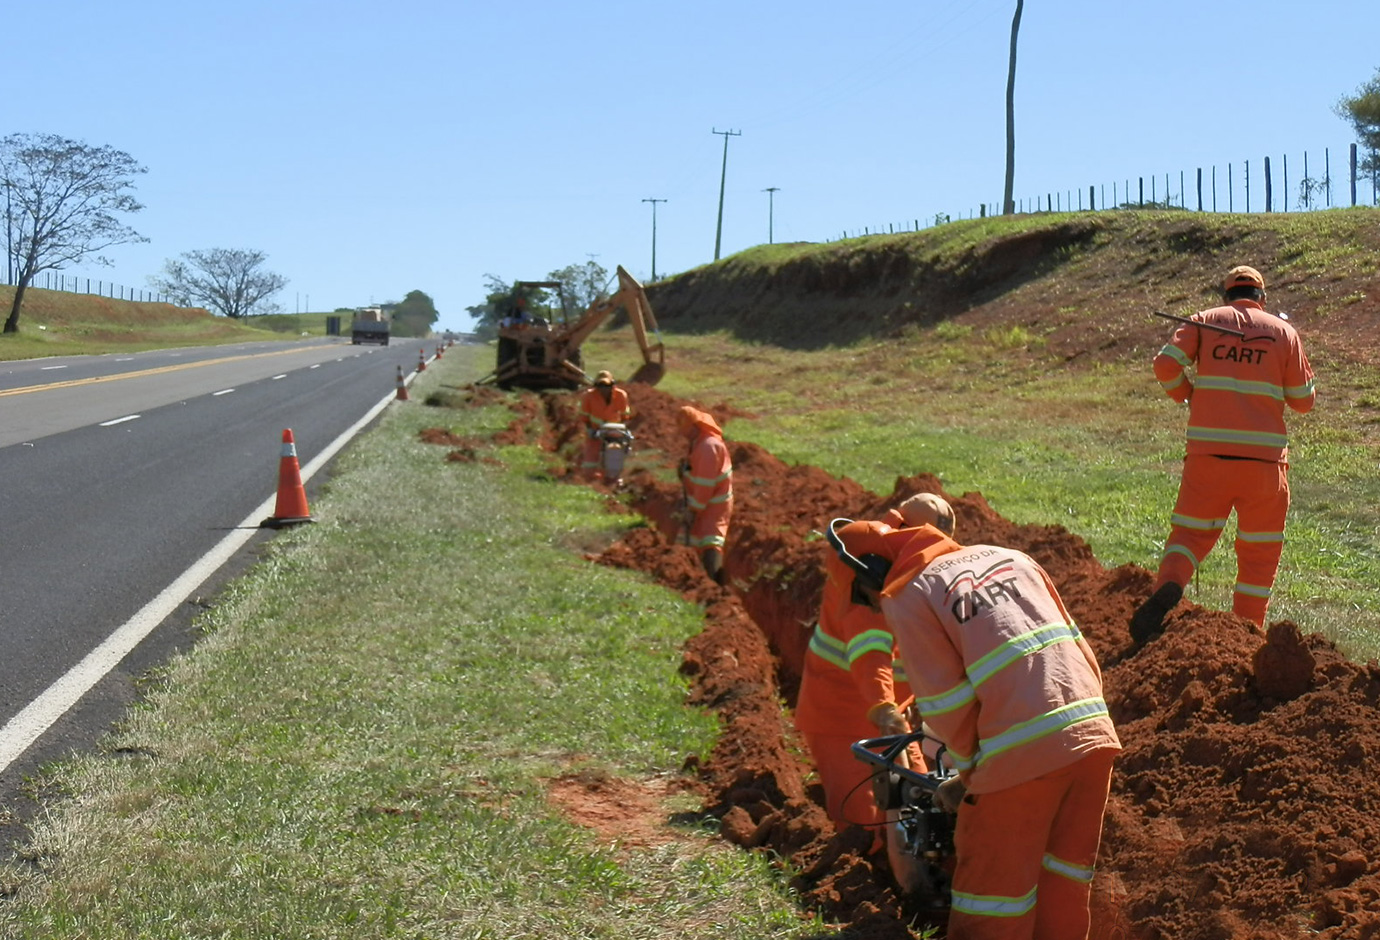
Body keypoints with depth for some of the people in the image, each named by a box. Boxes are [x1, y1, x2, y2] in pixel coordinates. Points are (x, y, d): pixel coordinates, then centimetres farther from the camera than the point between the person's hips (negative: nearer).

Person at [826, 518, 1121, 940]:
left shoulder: (906, 599, 0)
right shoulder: (1006, 555, 19)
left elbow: (947, 705, -4)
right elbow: (1075, 643, 18)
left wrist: (969, 773, 11)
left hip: (1022, 753, -6)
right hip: (1093, 733, 6)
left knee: (991, 902, 8)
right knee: (1064, 890, 19)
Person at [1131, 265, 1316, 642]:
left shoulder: (1205, 321, 7)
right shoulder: (1283, 332, 7)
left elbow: (1166, 364, -5)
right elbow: (1303, 400, 8)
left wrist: (1187, 394, 12)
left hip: (1208, 451, 0)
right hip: (1263, 455, 0)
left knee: (1190, 532, 10)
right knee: (1259, 550, 11)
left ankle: (1167, 588, -19)